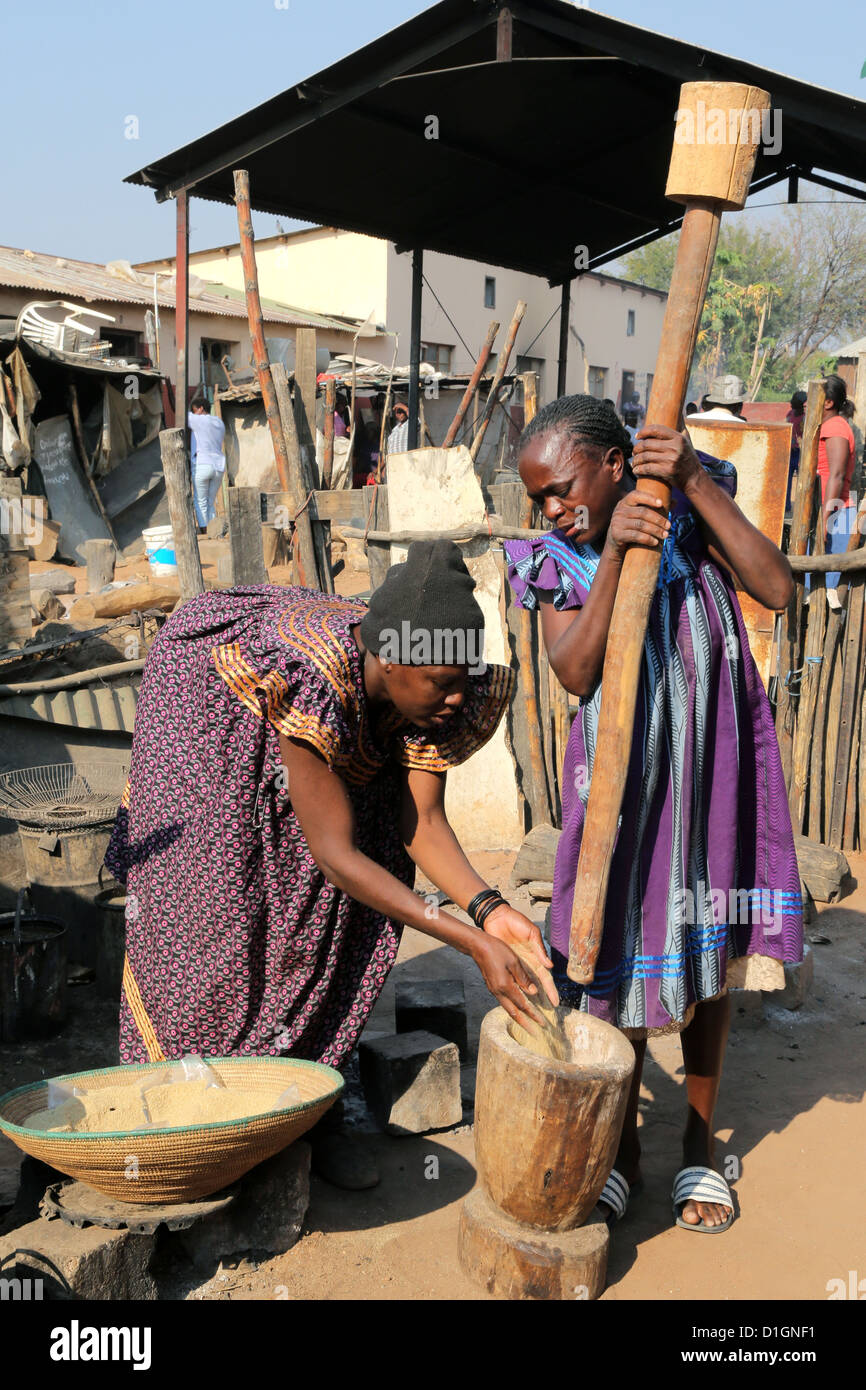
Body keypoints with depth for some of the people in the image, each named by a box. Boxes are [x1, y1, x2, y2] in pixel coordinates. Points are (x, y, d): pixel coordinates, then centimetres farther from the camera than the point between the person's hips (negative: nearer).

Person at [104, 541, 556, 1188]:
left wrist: (487, 907, -37)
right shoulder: (311, 686, -44)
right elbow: (335, 853, -40)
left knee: (321, 905, -5)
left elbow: (421, 821, -20)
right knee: (213, 903, -10)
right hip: (208, 702, -5)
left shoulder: (432, 688, -25)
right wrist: (471, 942, -42)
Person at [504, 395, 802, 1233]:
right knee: (624, 953, 5)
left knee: (707, 956, 12)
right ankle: (621, 1149, 28)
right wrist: (613, 557, -29)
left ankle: (699, 1145, 33)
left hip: (713, 764, 0)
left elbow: (776, 589, -19)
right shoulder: (556, 563, -5)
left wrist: (697, 484, -23)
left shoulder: (691, 512, -5)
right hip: (623, 777, 0)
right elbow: (575, 672, -20)